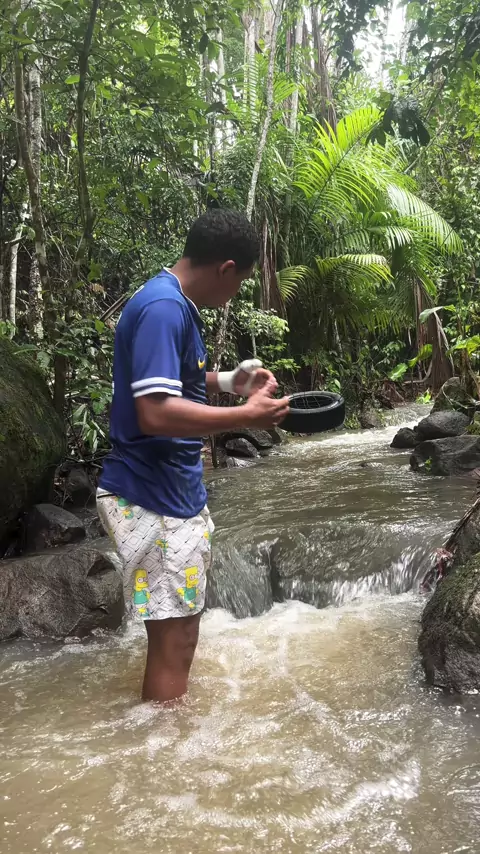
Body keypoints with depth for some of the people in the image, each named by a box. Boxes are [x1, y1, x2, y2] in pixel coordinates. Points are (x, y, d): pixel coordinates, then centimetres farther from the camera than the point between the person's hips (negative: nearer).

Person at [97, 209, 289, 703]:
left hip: (177, 490, 11)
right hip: (152, 499, -11)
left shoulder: (175, 304, 12)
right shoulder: (163, 309, -21)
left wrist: (227, 381, 12)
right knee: (173, 640, -1)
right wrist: (247, 416, -23)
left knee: (181, 629, 22)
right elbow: (155, 413, -30)